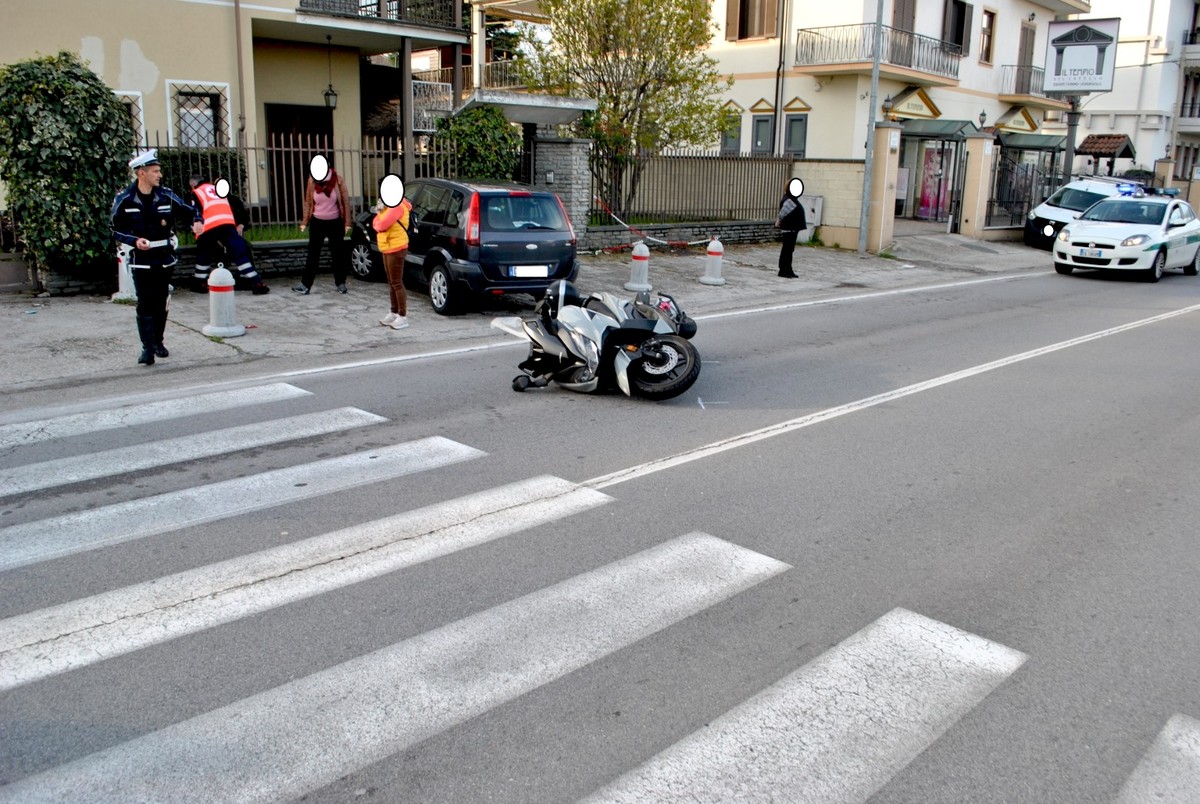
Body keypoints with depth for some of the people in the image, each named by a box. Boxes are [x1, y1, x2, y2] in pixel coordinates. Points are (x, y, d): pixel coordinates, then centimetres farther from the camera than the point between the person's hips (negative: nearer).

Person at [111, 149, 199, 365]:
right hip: (141, 261, -3)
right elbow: (116, 230, -1)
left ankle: (158, 341, 25)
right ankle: (147, 348, -3)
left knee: (161, 303, 11)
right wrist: (135, 241, -17)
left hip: (165, 259, 3)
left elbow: (187, 211, 9)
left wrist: (196, 222, -12)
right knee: (145, 304, -6)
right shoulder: (124, 200, -7)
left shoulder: (166, 196, 0)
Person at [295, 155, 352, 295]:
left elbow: (346, 201, -6)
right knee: (313, 254, 0)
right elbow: (308, 202, 2)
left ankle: (341, 283, 17)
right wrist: (304, 222, 0)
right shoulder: (312, 181, -7)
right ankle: (305, 284, 0)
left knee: (338, 253, 7)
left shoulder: (338, 180, -11)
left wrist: (347, 223, -7)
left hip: (335, 223, -1)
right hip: (317, 223, 1)